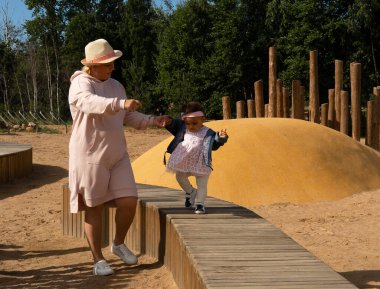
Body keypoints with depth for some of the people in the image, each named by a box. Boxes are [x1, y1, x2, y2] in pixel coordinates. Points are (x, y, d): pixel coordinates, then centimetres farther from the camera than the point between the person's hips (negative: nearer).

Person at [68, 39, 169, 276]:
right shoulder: (81, 84, -12)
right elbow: (91, 103, -35)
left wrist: (153, 121, 3)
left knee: (129, 202, -2)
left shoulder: (116, 86, 13)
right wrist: (121, 103, -50)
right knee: (94, 208, 3)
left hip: (117, 156, 6)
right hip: (90, 157, -6)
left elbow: (128, 117, 18)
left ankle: (119, 244, 24)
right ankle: (98, 259, 15)